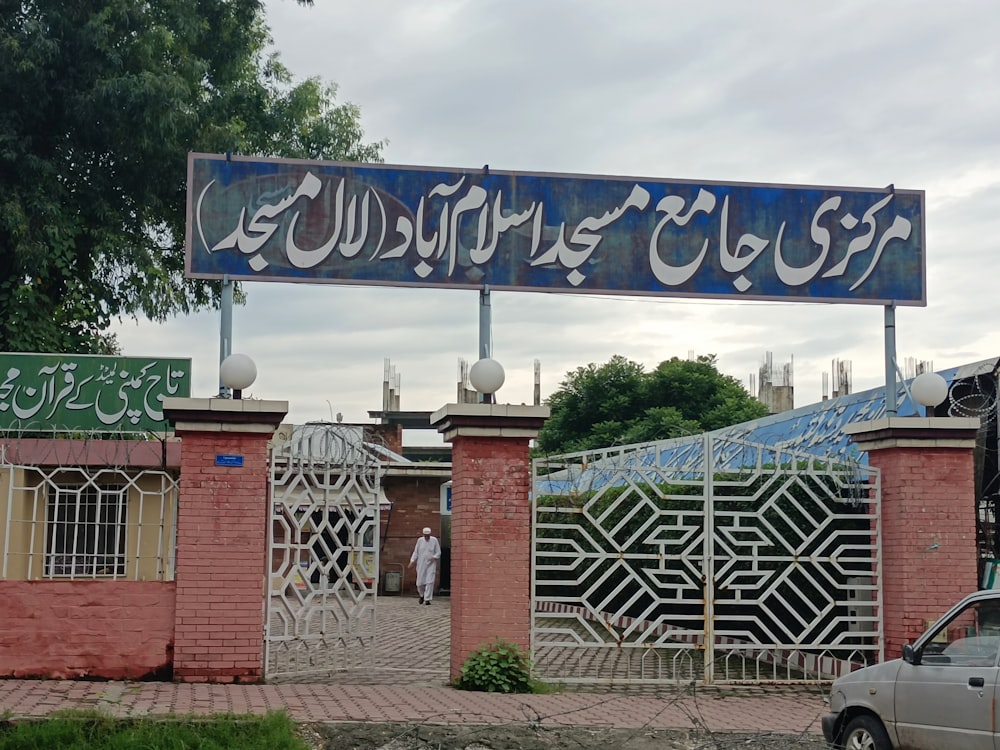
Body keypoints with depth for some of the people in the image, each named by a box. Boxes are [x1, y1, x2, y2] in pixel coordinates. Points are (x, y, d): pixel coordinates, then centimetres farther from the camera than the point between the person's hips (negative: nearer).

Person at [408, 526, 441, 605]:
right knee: (420, 582, 3)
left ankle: (427, 599, -8)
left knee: (429, 582, -11)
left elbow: (438, 552, 4)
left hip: (431, 565, -1)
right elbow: (415, 552, 8)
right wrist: (412, 561, -4)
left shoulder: (434, 540, 1)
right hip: (421, 565, 1)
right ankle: (422, 595, 31)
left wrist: (434, 557, -15)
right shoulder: (420, 540, 4)